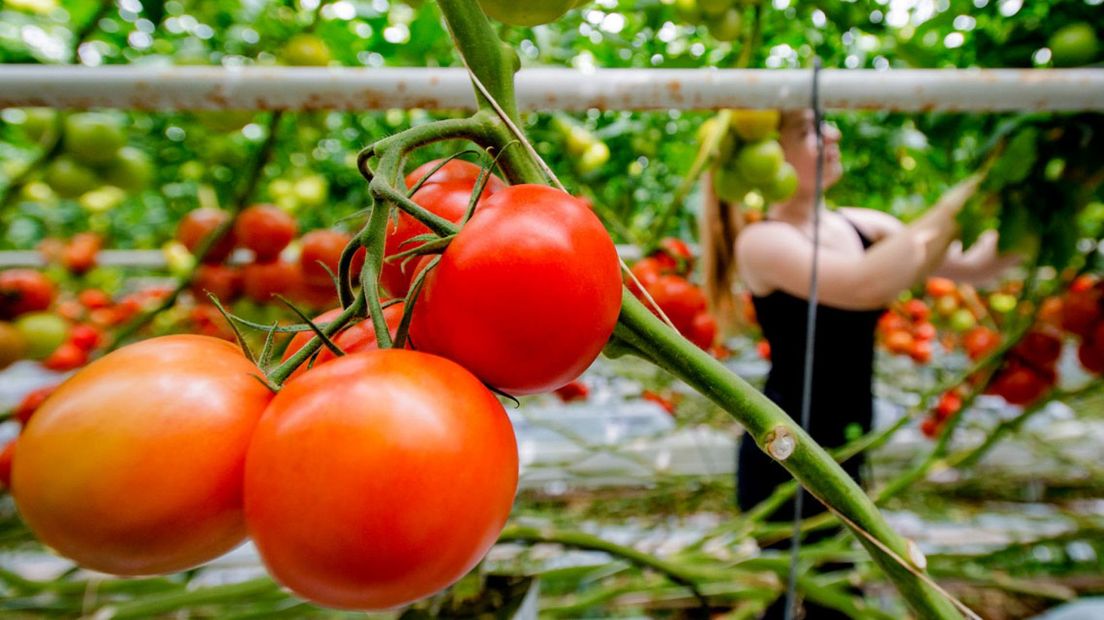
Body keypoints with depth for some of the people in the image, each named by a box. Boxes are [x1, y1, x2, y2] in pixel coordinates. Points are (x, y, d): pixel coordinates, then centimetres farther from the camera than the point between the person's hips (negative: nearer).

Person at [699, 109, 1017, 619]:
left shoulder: (864, 227, 4)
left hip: (843, 453, 7)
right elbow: (866, 285, -32)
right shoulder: (760, 242, -17)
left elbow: (975, 265, 0)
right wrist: (959, 201, -27)